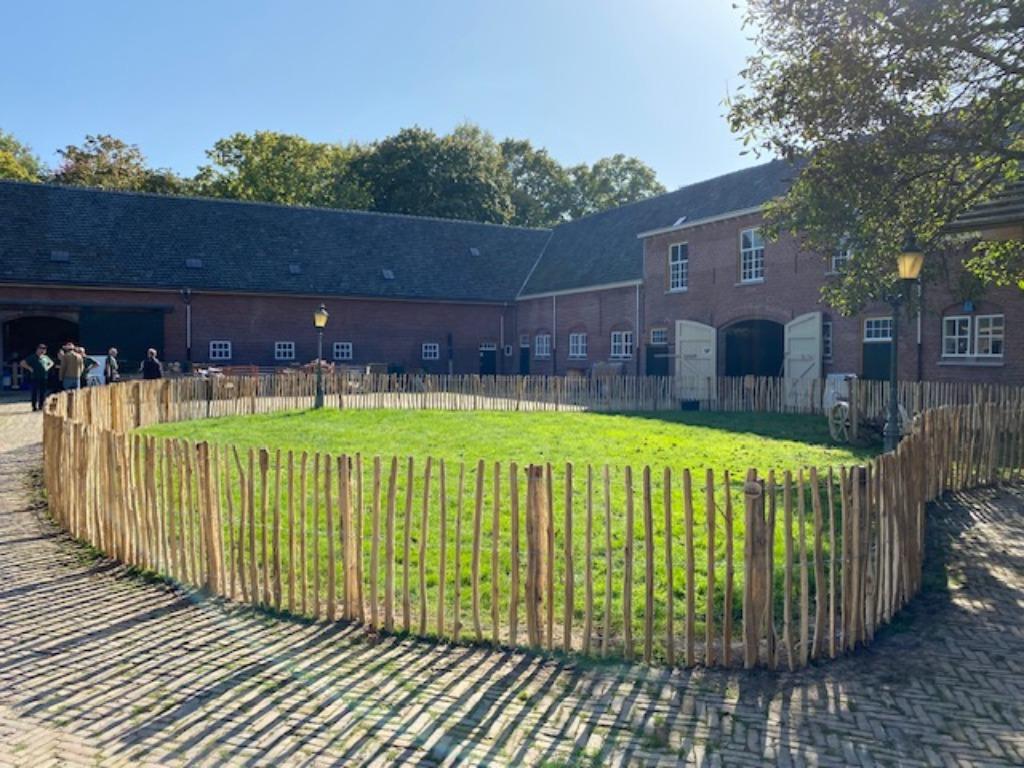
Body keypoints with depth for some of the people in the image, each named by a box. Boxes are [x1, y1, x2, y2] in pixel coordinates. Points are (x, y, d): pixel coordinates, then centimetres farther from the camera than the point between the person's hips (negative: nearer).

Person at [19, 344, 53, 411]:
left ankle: (41, 406, 14)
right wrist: (30, 368, -9)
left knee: (43, 393, 6)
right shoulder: (32, 357, -2)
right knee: (35, 392, -4)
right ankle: (34, 406, 0)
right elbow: (22, 363, -4)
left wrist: (48, 367, 12)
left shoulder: (45, 357, 13)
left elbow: (51, 363, 30)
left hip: (44, 378, 5)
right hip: (35, 378, -5)